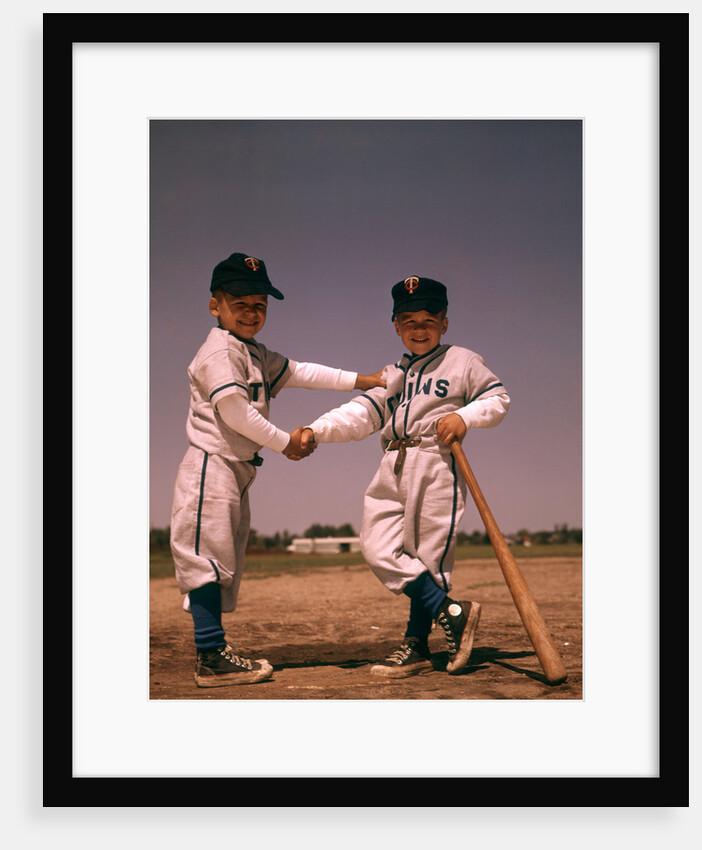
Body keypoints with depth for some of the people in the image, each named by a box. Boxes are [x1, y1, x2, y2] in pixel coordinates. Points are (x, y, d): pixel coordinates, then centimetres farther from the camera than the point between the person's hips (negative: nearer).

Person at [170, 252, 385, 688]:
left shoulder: (258, 354, 18)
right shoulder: (220, 351, -12)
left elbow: (300, 372, 19)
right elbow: (235, 412, -19)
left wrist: (361, 380, 15)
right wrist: (285, 442, -11)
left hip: (238, 471, 10)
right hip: (211, 468, -10)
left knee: (225, 562, 11)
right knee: (207, 556, -9)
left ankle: (214, 649, 17)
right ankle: (211, 656, -10)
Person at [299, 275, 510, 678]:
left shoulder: (463, 361, 8)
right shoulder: (392, 375, 20)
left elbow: (498, 398, 7)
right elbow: (359, 414, 9)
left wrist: (464, 417, -12)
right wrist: (316, 430, -6)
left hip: (438, 467, -5)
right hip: (393, 471, 6)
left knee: (429, 556, -5)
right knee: (379, 550, -7)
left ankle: (417, 646, 6)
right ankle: (451, 612, -1)